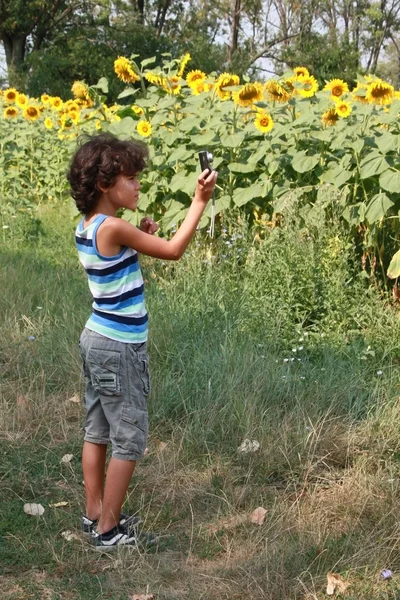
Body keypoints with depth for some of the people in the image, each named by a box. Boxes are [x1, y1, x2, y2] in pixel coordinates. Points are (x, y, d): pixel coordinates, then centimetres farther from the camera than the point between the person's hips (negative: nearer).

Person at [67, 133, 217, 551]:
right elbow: (173, 250, -16)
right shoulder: (113, 228, -22)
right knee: (129, 438, 1)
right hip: (120, 348, -9)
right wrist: (200, 201, -13)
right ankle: (108, 529, 10)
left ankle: (94, 515, 28)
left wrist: (138, 240, 5)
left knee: (97, 430, 16)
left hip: (97, 339, 9)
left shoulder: (86, 227, 5)